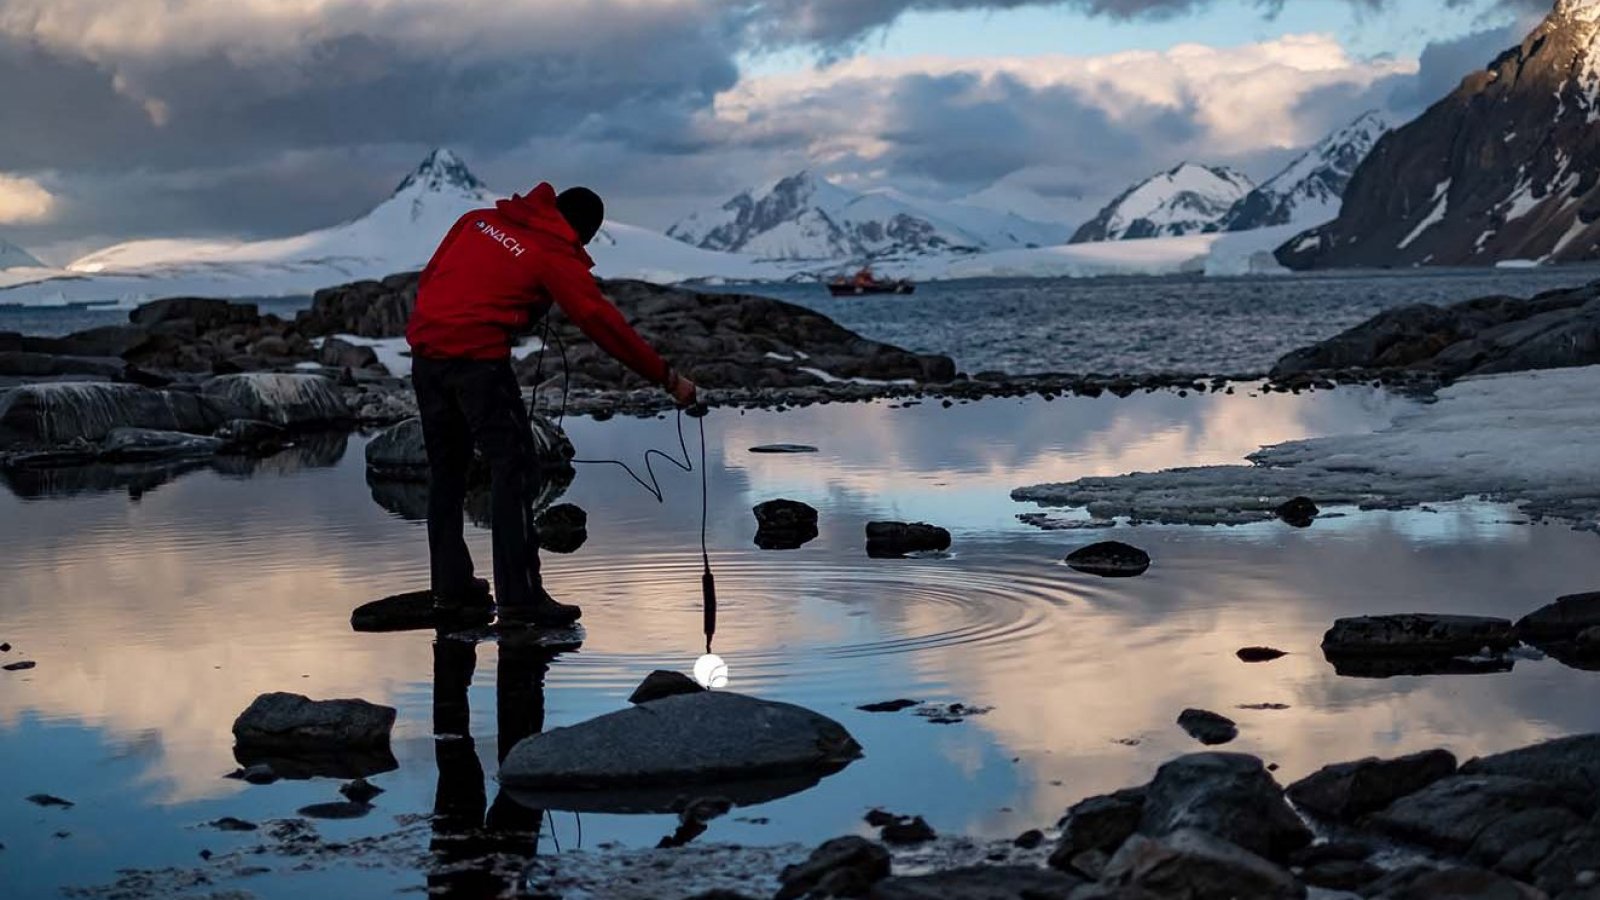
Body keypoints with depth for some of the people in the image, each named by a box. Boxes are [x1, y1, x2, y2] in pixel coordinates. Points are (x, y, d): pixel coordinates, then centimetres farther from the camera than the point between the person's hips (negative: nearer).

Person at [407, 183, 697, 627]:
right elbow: (603, 323, -4)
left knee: (446, 470, 17)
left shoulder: (479, 220, 16)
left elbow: (430, 276, 16)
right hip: (478, 358, -7)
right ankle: (520, 597, -8)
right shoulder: (557, 256, -2)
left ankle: (451, 587, 22)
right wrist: (667, 377, -1)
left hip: (425, 349, 7)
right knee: (513, 471, -3)